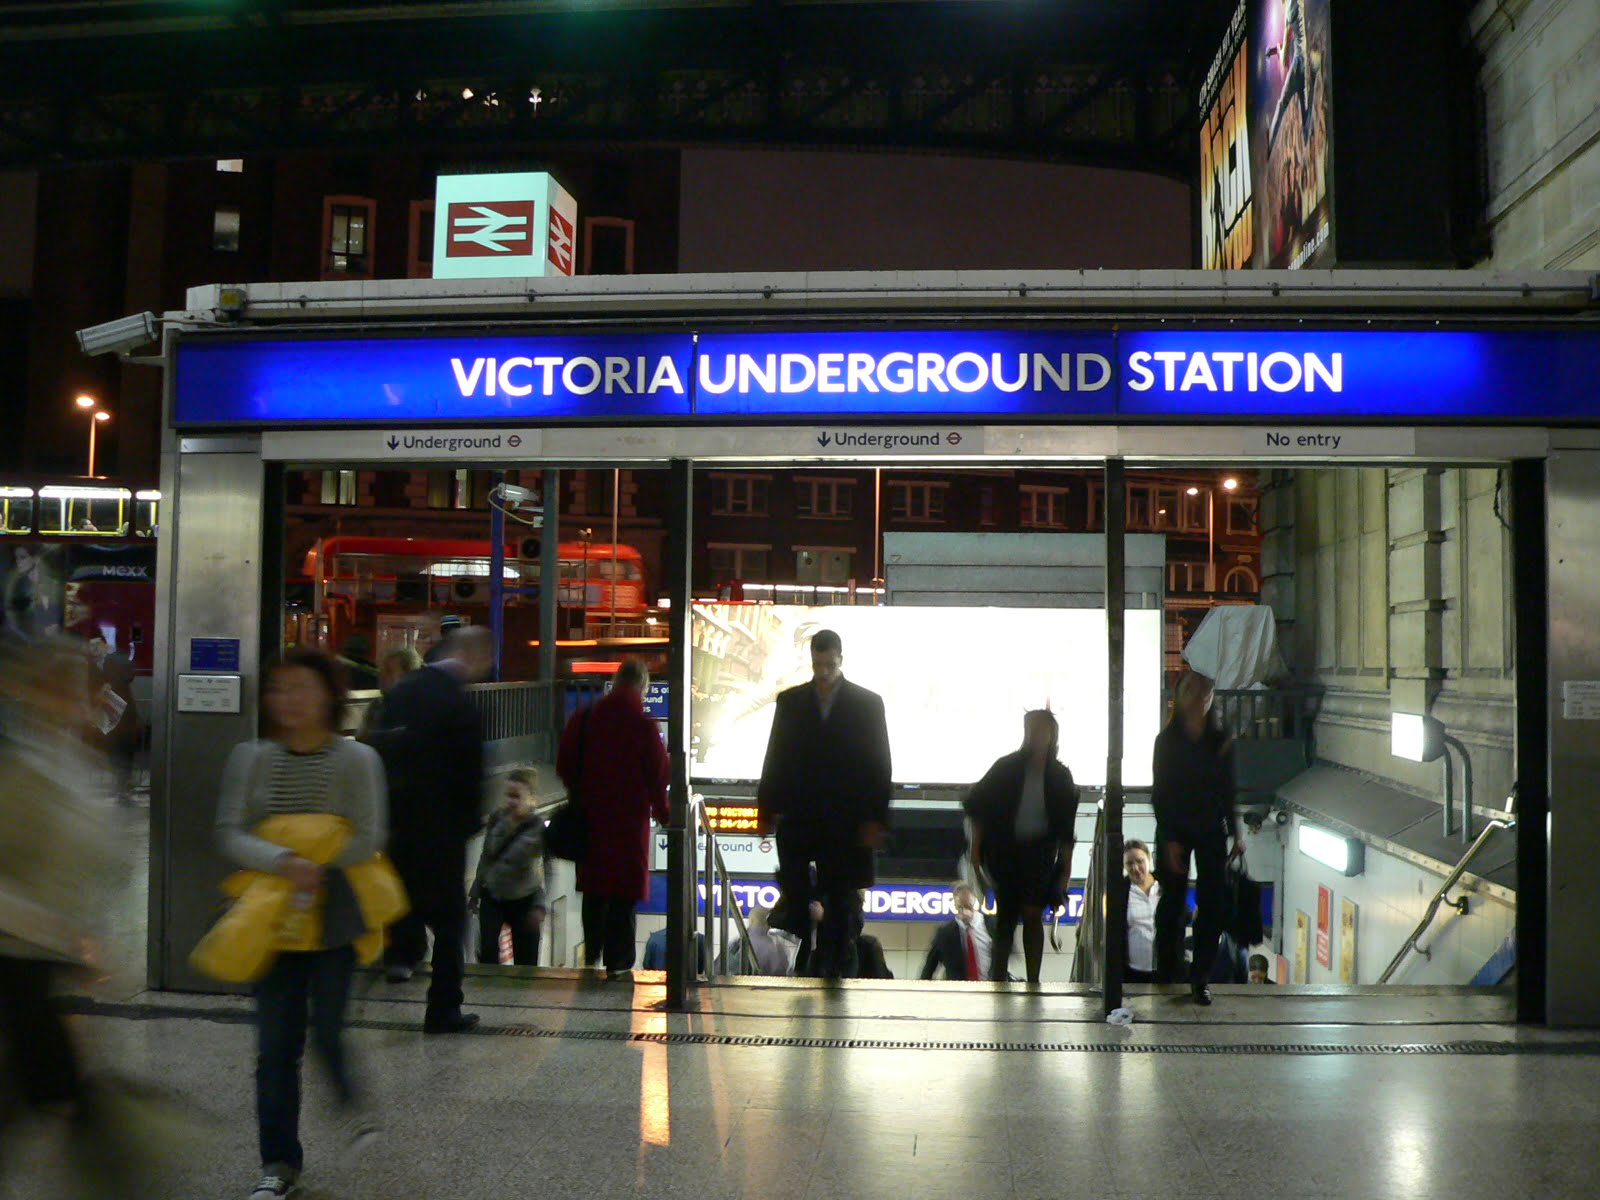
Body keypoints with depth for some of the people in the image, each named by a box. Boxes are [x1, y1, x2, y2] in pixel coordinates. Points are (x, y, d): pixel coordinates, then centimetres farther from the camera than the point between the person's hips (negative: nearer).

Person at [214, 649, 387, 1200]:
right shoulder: (251, 758, 3)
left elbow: (366, 841, -11)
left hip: (335, 920, -3)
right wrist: (286, 862, -22)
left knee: (327, 1032, 0)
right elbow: (230, 835, -6)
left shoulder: (357, 759, -5)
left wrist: (310, 869, -18)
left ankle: (351, 1099, 34)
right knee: (275, 1046, 7)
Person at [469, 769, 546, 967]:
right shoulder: (497, 818, -3)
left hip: (523, 900, -3)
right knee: (487, 953, -14)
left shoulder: (538, 828, -14)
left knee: (526, 962, 3)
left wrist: (540, 906, -22)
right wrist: (475, 892, 11)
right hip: (492, 898, 3)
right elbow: (486, 856, 8)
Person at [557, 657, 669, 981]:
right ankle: (617, 963, 5)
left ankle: (591, 955, 26)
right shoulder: (644, 726, -11)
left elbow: (564, 767, 8)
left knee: (594, 889, 18)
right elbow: (658, 777, -7)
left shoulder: (582, 719, 1)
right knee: (625, 893, 3)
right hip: (630, 818, -4)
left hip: (590, 817, 4)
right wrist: (662, 812, 8)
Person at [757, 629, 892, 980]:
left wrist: (875, 818, -6)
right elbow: (776, 759, 10)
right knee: (794, 894, -1)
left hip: (845, 821, -1)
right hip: (798, 818, 1)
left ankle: (837, 969, 14)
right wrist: (767, 809, 4)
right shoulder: (790, 701, 9)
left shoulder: (868, 702, 3)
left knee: (841, 902, 5)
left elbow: (880, 765, 1)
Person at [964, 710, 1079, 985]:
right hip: (1005, 849, 1)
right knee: (1006, 917, 6)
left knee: (1032, 913, -15)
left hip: (1039, 851, -1)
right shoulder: (1007, 767, -2)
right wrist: (976, 847, -1)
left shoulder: (1060, 776, 0)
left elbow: (1066, 828, 4)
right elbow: (977, 804, 2)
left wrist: (1065, 869, 4)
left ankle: (1033, 981, -9)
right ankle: (998, 979, 18)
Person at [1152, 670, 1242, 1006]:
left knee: (1213, 903, -4)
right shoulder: (1167, 740, -4)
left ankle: (1200, 977, 2)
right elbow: (1159, 793, -5)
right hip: (1174, 831, -2)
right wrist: (1168, 839, -11)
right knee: (1173, 902, 4)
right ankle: (1167, 973, 16)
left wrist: (1235, 832, 4)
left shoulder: (1220, 741, 4)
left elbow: (1227, 791, 9)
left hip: (1212, 830, 2)